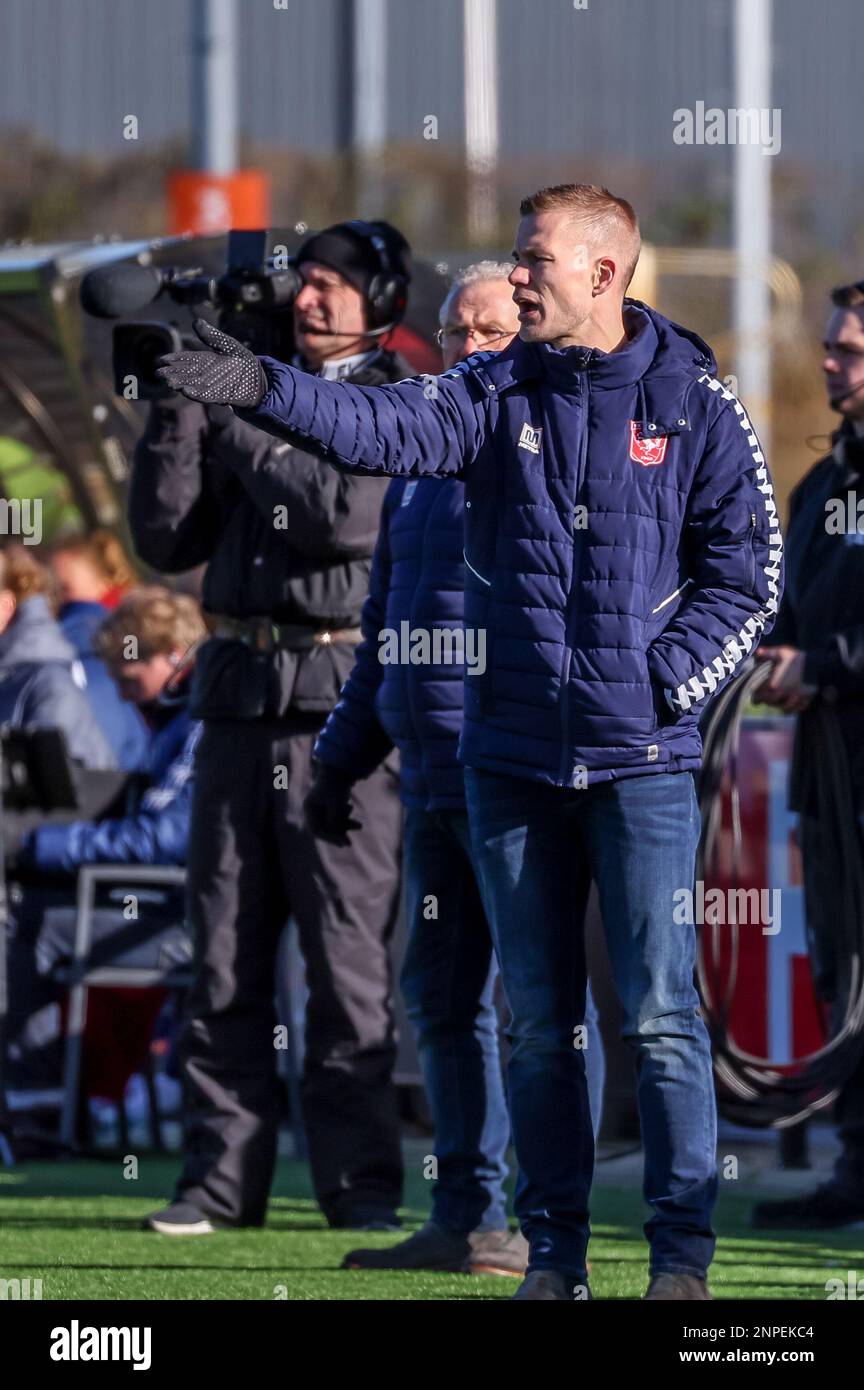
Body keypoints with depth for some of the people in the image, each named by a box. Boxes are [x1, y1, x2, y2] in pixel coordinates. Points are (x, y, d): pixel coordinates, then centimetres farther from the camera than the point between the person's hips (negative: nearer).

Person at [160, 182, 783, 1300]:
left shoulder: (696, 406, 0)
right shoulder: (494, 392, 5)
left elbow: (747, 575, 3)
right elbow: (388, 429, -15)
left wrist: (662, 679, -10)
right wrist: (264, 391, -32)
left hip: (641, 758, -3)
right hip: (511, 753, 3)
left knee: (659, 1017, -4)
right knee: (537, 1019, 8)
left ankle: (682, 1252, 3)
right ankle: (552, 1251, 15)